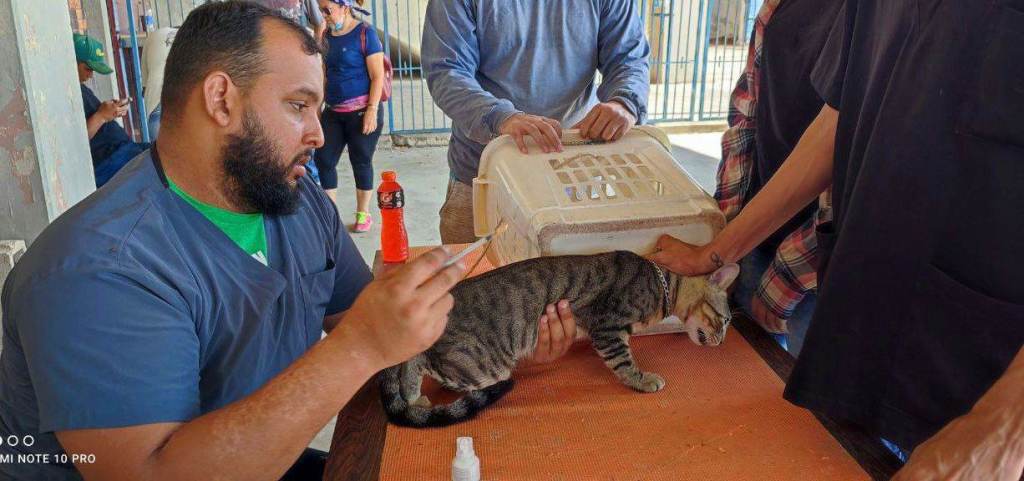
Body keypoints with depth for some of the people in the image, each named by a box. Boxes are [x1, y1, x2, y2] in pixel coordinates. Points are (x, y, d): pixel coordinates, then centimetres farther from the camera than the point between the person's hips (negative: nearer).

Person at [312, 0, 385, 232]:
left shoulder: (365, 33, -8)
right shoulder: (328, 37, 9)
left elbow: (378, 76, -12)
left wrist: (372, 109, -18)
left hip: (361, 111, -6)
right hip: (333, 111, 6)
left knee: (361, 161, 4)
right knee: (323, 159, 2)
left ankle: (363, 214, 19)